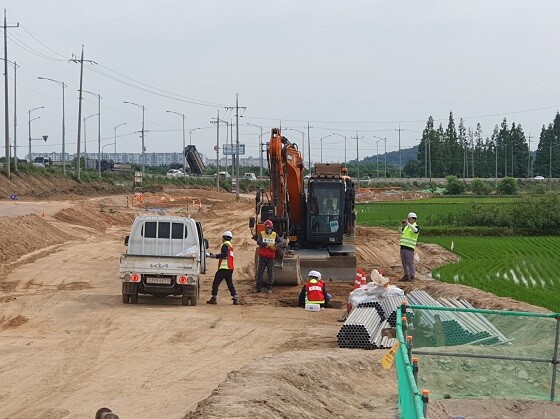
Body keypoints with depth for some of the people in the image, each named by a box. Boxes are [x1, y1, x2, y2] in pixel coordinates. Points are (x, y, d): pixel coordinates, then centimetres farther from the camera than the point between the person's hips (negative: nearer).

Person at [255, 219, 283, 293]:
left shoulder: (275, 235, 6)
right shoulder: (261, 234, 3)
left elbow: (280, 242, -3)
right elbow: (258, 242, -13)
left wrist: (275, 245, -21)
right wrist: (267, 244, -22)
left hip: (271, 257, 1)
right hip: (262, 256, -1)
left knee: (270, 272, 3)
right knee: (260, 272, 1)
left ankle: (269, 287, 12)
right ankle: (258, 287, 7)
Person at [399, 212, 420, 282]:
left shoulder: (416, 227, -4)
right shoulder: (406, 226, 17)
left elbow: (415, 230, -26)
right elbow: (400, 231, 24)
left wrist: (408, 223, -29)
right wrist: (401, 225, 5)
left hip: (409, 248, -7)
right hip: (403, 247, 8)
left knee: (410, 262, -7)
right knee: (404, 262, 10)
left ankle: (412, 276, -3)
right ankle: (406, 275, 18)